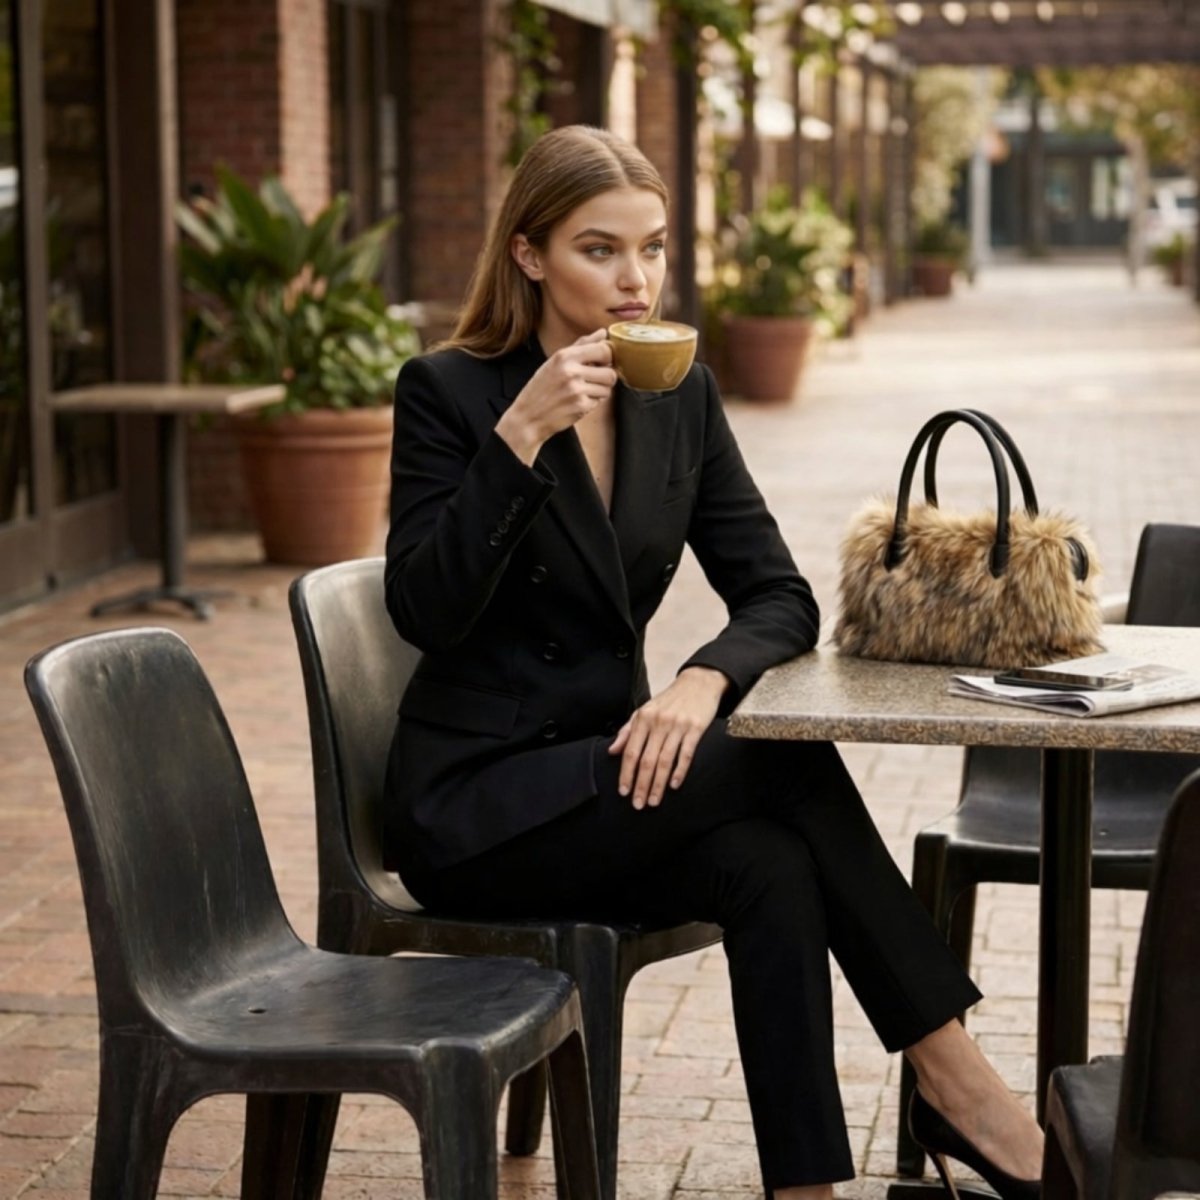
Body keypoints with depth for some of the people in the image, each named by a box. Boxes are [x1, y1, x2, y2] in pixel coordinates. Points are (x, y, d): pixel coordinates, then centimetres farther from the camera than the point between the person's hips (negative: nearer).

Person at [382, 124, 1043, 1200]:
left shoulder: (680, 395, 6)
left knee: (772, 870, -27)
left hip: (607, 772, 5)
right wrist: (520, 437, -26)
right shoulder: (448, 390, -9)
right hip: (474, 800, -5)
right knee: (785, 761, -24)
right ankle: (950, 1074, -16)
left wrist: (705, 680, -20)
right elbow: (424, 612, -18)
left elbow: (779, 597, 2)